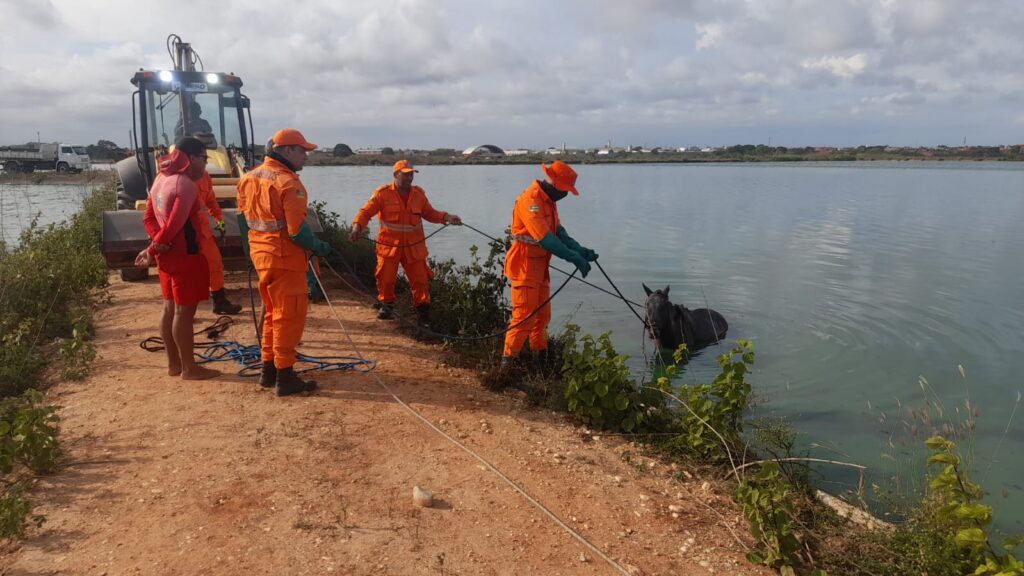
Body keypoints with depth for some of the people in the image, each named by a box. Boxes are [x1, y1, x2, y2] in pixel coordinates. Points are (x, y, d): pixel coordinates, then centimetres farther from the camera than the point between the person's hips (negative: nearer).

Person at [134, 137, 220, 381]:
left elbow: (149, 217, 13)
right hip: (185, 256, -10)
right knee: (184, 311, -3)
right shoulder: (186, 185, -18)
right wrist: (152, 250, -11)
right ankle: (189, 368, 5)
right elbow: (174, 225, -23)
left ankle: (174, 363, 23)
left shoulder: (161, 179, 12)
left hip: (167, 254, 10)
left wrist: (158, 244, -1)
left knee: (170, 308, 14)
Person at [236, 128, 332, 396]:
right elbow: (298, 231, -21)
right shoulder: (288, 183, -17)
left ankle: (268, 369, 28)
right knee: (289, 316, 0)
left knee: (272, 312, 20)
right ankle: (285, 377, 5)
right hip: (285, 258, -8)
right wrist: (319, 247, -6)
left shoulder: (249, 177, 9)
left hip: (260, 254, 9)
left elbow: (243, 217, 16)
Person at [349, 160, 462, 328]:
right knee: (386, 278, 4)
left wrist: (446, 217, -5)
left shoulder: (418, 193, 3)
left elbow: (429, 213, 10)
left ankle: (423, 314, 14)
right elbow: (366, 212, -10)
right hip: (389, 246, -2)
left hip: (414, 247, 2)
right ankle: (387, 306, 31)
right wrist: (357, 227, -27)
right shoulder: (383, 193, -8)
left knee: (420, 280, 2)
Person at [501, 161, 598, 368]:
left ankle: (540, 357, 27)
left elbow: (559, 231, 6)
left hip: (540, 266, 10)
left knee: (542, 315, 16)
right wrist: (575, 258, -27)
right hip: (525, 267, -10)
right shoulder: (530, 200, -20)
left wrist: (580, 250, -8)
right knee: (524, 317, -11)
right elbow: (545, 238, -27)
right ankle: (507, 363, -6)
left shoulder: (548, 201, 12)